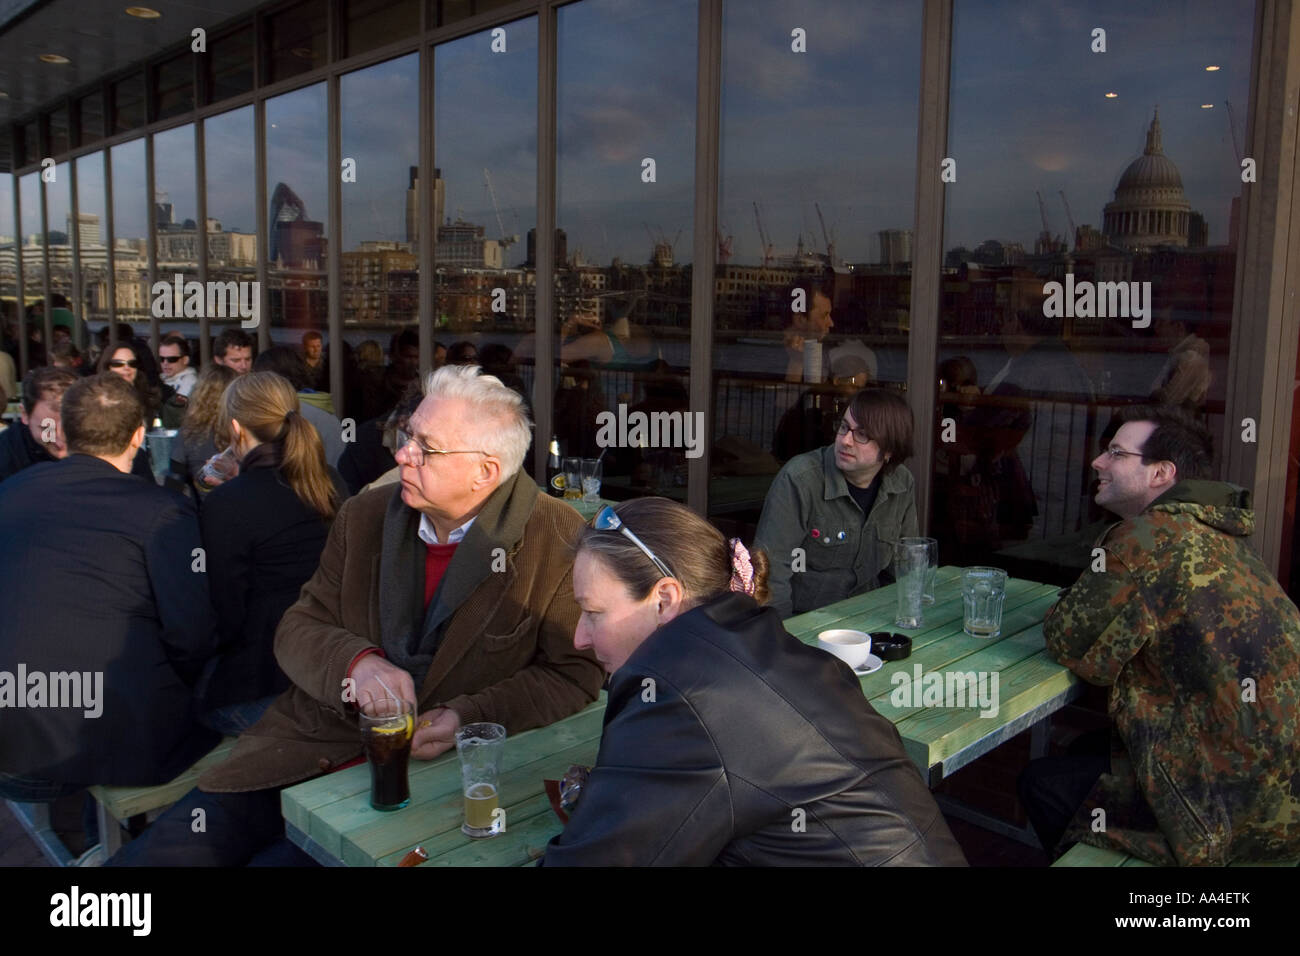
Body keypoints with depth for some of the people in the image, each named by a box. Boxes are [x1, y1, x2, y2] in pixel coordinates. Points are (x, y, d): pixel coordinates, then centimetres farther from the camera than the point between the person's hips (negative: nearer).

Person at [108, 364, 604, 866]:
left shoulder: (558, 540, -9)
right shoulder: (363, 516, 6)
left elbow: (574, 674, -5)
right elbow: (297, 627, 7)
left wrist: (468, 718, -18)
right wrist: (356, 663, -15)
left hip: (432, 769, -4)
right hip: (311, 747, 4)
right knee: (143, 857, -7)